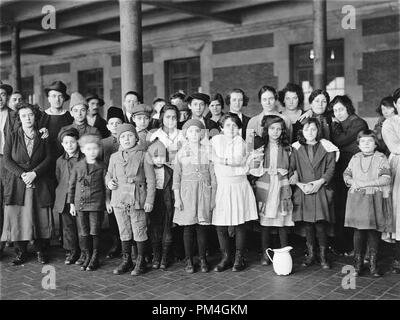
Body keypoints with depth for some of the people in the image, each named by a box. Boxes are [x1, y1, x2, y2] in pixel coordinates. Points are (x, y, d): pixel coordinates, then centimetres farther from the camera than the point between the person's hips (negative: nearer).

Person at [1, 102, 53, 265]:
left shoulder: (42, 137, 9)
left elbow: (48, 158, 2)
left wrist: (34, 173, -12)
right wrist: (21, 174, -13)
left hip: (39, 183, 0)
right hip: (16, 183, 0)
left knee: (40, 217, -1)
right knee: (17, 217, -2)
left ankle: (40, 251, 11)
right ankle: (20, 252, 9)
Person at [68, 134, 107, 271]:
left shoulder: (101, 166, 0)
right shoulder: (78, 166, 4)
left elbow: (105, 185, 6)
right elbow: (71, 185, 9)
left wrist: (107, 200, -1)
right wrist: (71, 204, 7)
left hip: (96, 204, -2)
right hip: (80, 204, 2)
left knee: (95, 232, 2)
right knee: (83, 233, 6)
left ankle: (95, 259, 14)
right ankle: (86, 257, 20)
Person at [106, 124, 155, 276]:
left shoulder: (143, 155, -1)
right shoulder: (114, 157, 10)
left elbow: (151, 180, -2)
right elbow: (109, 175, 23)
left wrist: (149, 200, -7)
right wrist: (109, 182, -1)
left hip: (137, 200, -4)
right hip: (119, 200, 4)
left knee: (139, 231, 2)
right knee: (124, 232, 12)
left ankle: (140, 262, 15)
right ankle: (126, 260, 24)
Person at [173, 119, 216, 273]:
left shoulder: (207, 151, 4)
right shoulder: (181, 152, 3)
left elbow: (213, 176, 6)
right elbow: (176, 176, 3)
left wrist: (213, 197, 3)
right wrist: (177, 198, -3)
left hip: (204, 192, 0)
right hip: (187, 192, 0)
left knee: (202, 227, 3)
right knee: (188, 227, 1)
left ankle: (202, 259, 14)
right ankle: (189, 260, 11)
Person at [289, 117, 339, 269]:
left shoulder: (326, 147, 4)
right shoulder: (297, 148, 8)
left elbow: (331, 168, 1)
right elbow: (291, 169, 5)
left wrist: (320, 182, -11)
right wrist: (299, 184, -8)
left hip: (321, 190, -2)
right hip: (303, 191, 2)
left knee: (321, 224, -5)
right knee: (306, 224, 3)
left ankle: (323, 255, 7)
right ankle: (311, 254, 15)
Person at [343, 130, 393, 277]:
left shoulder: (381, 158, -1)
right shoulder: (355, 158, 11)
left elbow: (386, 178, -11)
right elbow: (346, 174, 16)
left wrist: (365, 183, -15)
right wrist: (351, 181, -6)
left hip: (375, 199, -2)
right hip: (357, 199, 2)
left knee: (374, 233, 3)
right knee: (358, 232, 5)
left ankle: (373, 265, 14)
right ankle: (357, 264, 14)